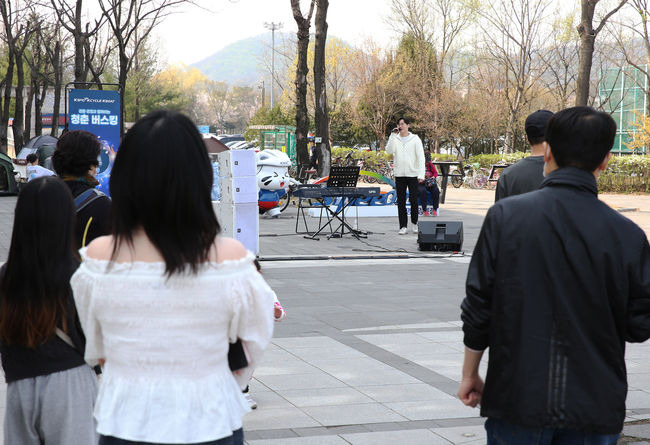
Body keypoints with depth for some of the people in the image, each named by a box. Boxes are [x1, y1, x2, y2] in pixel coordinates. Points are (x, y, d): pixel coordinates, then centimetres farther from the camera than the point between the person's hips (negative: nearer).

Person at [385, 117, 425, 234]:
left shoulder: (415, 139, 1)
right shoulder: (395, 139, 8)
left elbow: (421, 157, -2)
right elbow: (389, 151, -9)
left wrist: (421, 174, -11)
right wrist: (393, 135, -13)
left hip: (413, 174, -2)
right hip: (399, 175, 2)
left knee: (414, 200, -1)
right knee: (401, 201, 1)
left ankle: (414, 223, 19)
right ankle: (403, 226, 4)